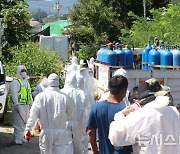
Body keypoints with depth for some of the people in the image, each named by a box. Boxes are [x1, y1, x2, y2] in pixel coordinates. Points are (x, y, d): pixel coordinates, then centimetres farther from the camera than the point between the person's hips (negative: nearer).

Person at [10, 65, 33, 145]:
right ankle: (17, 138, -4)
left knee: (24, 122, 11)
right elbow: (14, 93, -16)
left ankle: (21, 137, 20)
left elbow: (29, 93, 28)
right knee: (19, 122, -9)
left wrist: (31, 102, 24)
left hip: (26, 105, 9)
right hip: (19, 105, -8)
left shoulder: (26, 82, 21)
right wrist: (16, 104, -22)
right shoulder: (15, 81, -7)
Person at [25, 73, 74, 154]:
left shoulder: (40, 97, -3)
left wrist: (28, 129, 4)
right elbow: (70, 116, 4)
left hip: (46, 133, 2)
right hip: (62, 134, -2)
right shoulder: (65, 97, -5)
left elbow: (33, 115, -3)